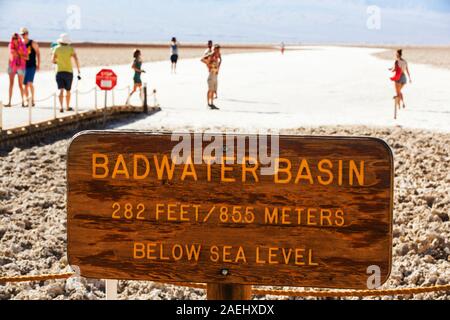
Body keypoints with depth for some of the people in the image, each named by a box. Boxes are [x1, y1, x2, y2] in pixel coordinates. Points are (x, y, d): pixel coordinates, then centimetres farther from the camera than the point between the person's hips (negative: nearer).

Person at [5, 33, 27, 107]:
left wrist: (18, 55, -19)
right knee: (11, 84, -3)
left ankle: (23, 101, 10)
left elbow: (26, 57, -8)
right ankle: (9, 102, -5)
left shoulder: (22, 46, -5)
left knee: (20, 85, -2)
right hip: (12, 66, 2)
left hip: (20, 66, -2)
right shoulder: (10, 46, 2)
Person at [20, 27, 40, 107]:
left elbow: (38, 54, 0)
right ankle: (26, 100, 13)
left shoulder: (33, 43, -2)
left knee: (30, 83, -15)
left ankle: (32, 100, -7)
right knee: (25, 84, 4)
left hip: (32, 66, -4)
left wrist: (38, 65, -6)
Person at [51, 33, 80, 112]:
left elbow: (53, 60, -1)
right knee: (68, 90, 15)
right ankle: (68, 107, 27)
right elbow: (76, 60, -12)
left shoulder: (57, 48, -1)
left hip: (59, 72, 0)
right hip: (69, 72, 0)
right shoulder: (71, 49, -3)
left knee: (61, 90, -5)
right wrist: (78, 71, -9)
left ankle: (61, 107, -22)